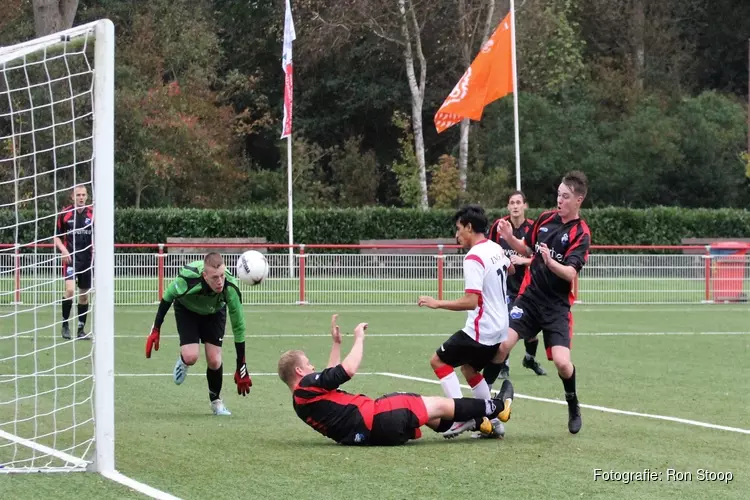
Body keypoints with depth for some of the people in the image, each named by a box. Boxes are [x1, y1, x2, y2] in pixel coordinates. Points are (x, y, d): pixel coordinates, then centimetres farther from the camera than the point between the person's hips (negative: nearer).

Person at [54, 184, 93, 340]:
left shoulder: (93, 214, 3)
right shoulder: (64, 214, 0)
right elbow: (57, 237, 6)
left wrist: (96, 247, -11)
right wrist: (63, 249, -11)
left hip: (87, 259, 3)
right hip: (71, 258, -3)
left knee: (84, 294, 7)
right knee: (70, 289, -21)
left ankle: (81, 329, 17)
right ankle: (65, 324, -5)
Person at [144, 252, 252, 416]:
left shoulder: (231, 288, -37)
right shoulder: (187, 279, -42)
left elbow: (238, 327, -25)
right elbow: (168, 297, -17)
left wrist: (241, 370, -22)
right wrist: (156, 330, -13)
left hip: (215, 312, 1)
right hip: (186, 309, -1)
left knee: (214, 360, -10)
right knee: (191, 356, -21)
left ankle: (216, 401, 17)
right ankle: (182, 361, 18)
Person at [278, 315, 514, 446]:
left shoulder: (301, 400, 14)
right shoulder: (308, 386, -17)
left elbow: (332, 376, 30)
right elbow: (347, 370, -22)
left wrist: (336, 343, 30)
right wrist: (359, 339, -8)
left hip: (366, 433, 10)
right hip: (375, 422, -10)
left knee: (430, 414, 24)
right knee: (440, 405, 4)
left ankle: (479, 422, 32)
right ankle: (496, 408, 18)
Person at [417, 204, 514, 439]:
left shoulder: (474, 257, -21)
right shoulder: (496, 249, 6)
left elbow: (471, 301, -27)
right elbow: (510, 269, 30)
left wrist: (438, 303, -20)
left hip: (480, 331, -9)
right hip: (499, 329, 9)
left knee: (438, 361, 2)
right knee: (469, 368, 25)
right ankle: (492, 421, 22)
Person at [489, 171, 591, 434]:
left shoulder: (580, 234, -10)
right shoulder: (546, 218, 4)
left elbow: (570, 273, -21)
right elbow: (527, 248, 19)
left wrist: (551, 262, -40)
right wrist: (510, 238, -1)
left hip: (557, 306, -3)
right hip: (529, 296, 3)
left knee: (562, 362, -15)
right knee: (502, 345, -16)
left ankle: (573, 406, 15)